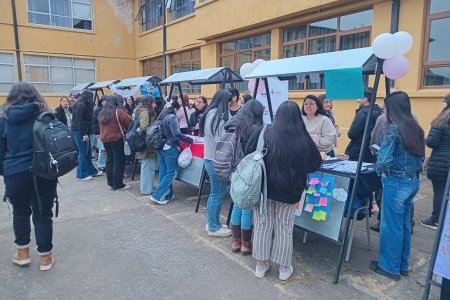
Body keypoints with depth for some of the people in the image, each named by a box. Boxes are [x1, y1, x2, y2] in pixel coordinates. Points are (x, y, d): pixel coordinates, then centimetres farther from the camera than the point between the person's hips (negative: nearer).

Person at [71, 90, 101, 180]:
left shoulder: (84, 105, 16)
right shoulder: (81, 106, -14)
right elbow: (79, 121, -20)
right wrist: (84, 134, -22)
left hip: (83, 132, 10)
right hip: (80, 132, -10)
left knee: (88, 152, 15)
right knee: (83, 153, -4)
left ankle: (91, 170, 25)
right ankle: (81, 174, 4)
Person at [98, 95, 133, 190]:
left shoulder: (102, 113, 12)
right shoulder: (118, 111, -10)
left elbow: (100, 126, 18)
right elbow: (129, 122, -11)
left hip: (105, 139, 7)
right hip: (117, 139, -7)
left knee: (110, 160, 15)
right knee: (119, 161, -1)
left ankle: (110, 182, 21)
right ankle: (118, 185, 1)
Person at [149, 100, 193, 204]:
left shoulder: (163, 116, 14)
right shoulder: (172, 117, -13)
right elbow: (177, 134, -21)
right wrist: (190, 140, -16)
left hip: (161, 148, 9)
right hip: (170, 148, -9)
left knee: (163, 172, 12)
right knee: (170, 173, -2)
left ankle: (167, 195, 21)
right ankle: (157, 196, -2)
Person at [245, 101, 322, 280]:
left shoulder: (264, 134, -11)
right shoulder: (304, 140, -10)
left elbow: (248, 155, -3)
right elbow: (316, 164, 3)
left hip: (263, 188, 0)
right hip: (288, 192, 0)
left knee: (263, 225, 15)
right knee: (284, 228, 16)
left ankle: (261, 265, 26)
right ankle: (284, 268, 27)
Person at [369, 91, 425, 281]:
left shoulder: (392, 129, -18)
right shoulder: (416, 128, 7)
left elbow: (384, 161, -22)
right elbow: (421, 156, 14)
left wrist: (380, 171, -3)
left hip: (396, 183, -8)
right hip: (413, 182, 8)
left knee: (391, 226, 5)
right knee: (404, 224, 18)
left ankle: (389, 267, 18)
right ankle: (402, 265, 31)